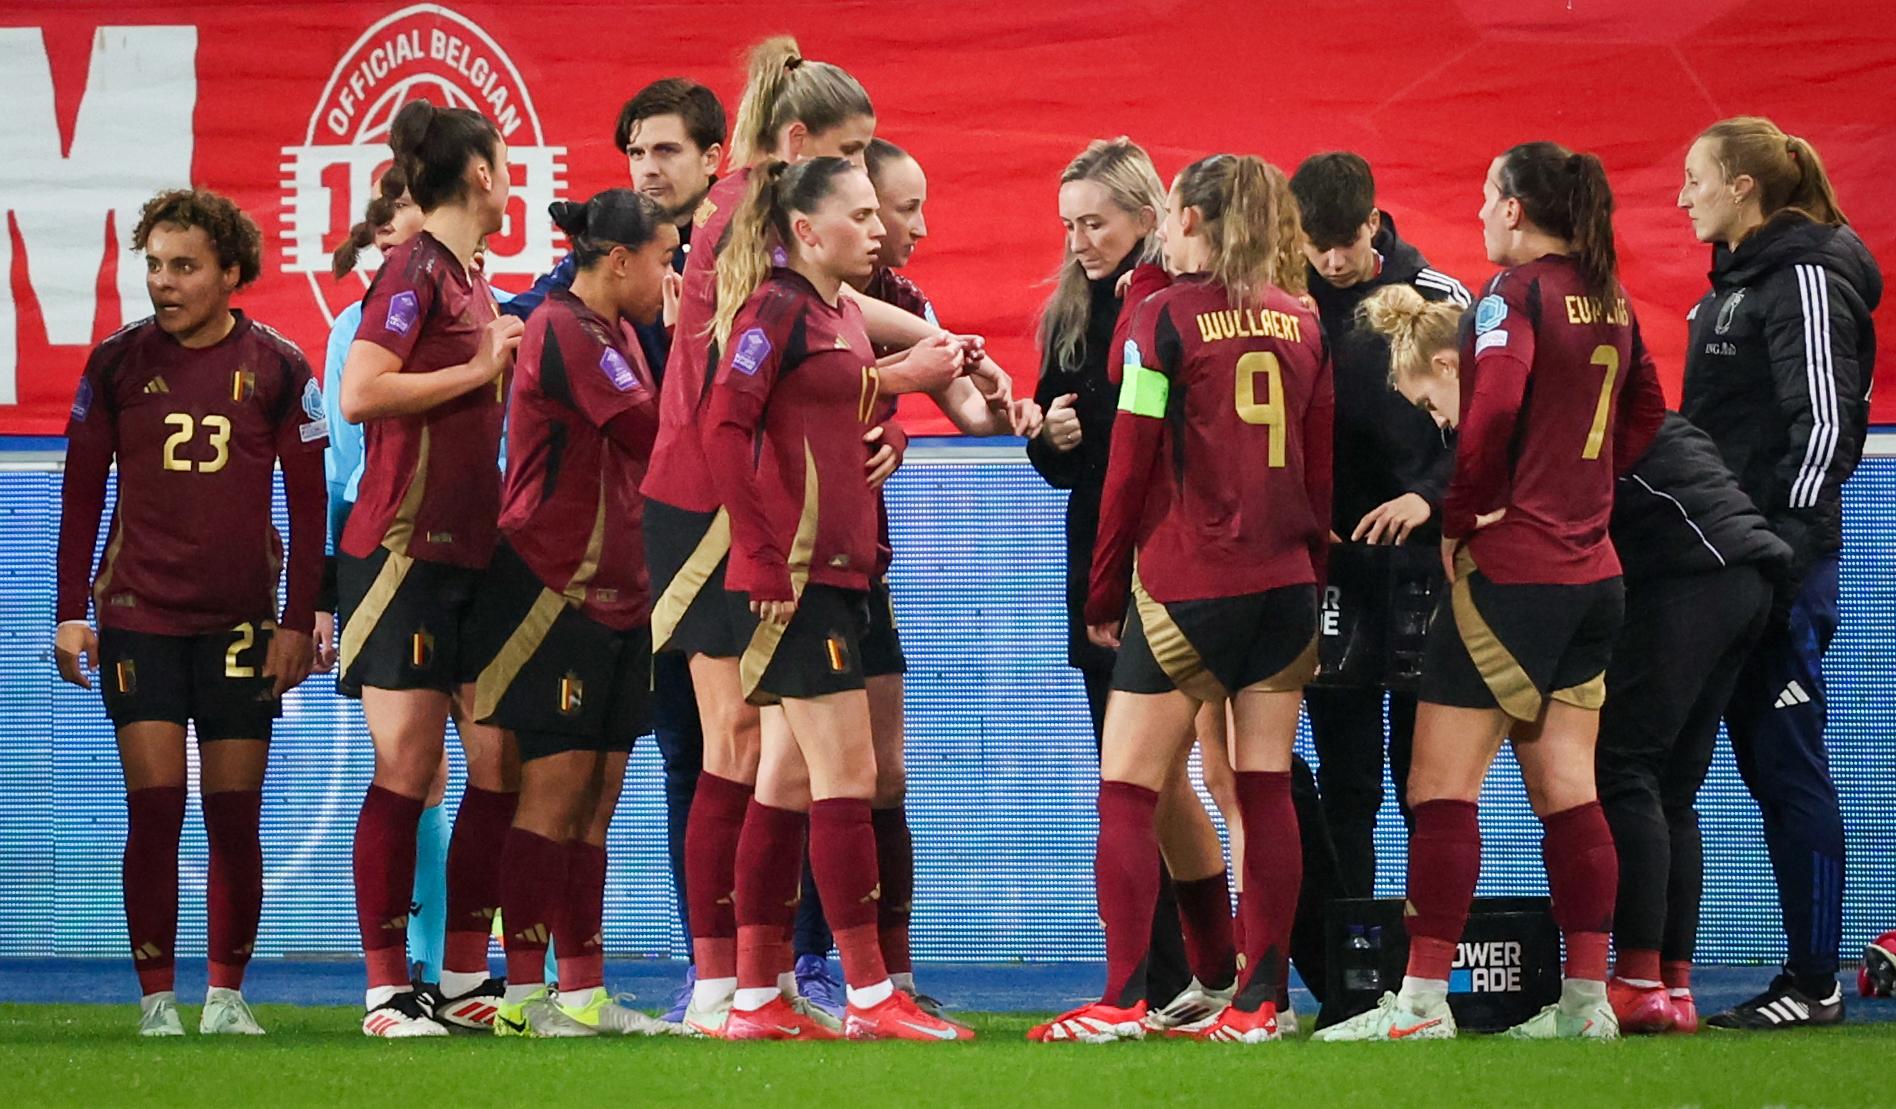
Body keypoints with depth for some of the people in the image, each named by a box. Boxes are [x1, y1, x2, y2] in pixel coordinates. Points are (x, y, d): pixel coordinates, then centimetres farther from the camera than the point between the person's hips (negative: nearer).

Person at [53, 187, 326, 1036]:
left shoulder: (276, 368, 0)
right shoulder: (117, 362, 2)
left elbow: (308, 503, 4)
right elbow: (81, 493, 8)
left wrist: (298, 621, 0)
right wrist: (70, 612, 2)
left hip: (241, 623, 0)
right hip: (137, 616, 0)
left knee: (235, 815, 1)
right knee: (154, 808, -6)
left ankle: (227, 996, 11)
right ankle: (157, 998, -1)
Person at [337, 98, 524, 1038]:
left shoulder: (468, 278, 17)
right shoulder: (416, 270, -9)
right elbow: (360, 394, -20)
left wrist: (507, 366, 13)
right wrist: (481, 370, -13)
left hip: (471, 552, 9)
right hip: (405, 549, -9)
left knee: (500, 765, 5)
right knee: (407, 767, -7)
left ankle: (464, 981, 11)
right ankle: (385, 989, -2)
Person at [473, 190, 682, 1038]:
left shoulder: (613, 334, 17)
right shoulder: (566, 332, -13)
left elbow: (643, 445, 17)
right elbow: (652, 431, -20)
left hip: (612, 597, 9)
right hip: (554, 591, -9)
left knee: (595, 800, 7)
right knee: (555, 790, -8)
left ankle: (583, 993, 9)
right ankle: (525, 994, -5)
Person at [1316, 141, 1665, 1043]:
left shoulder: (1514, 293, -11)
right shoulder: (1609, 301, 11)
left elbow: (1494, 408, -24)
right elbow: (1645, 412, 21)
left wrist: (1459, 520, -13)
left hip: (1511, 566, -8)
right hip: (1592, 570, 8)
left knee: (1441, 785, -5)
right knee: (1565, 788, 9)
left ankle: (1422, 1000, -9)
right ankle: (1586, 998, 7)